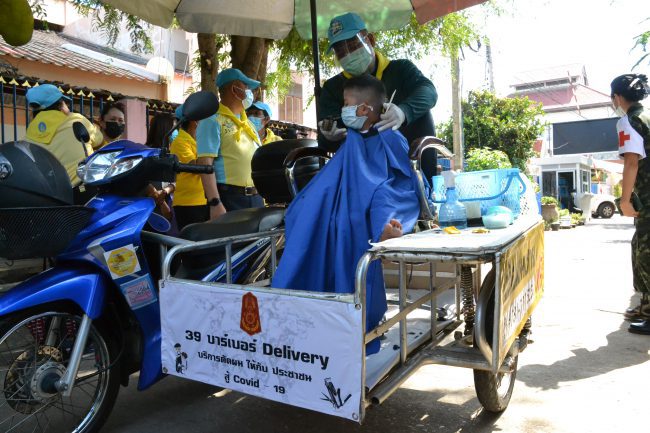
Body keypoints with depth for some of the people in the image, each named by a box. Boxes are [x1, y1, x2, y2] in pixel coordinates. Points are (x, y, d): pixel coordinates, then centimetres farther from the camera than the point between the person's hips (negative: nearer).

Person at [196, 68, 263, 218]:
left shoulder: (247, 123, 21)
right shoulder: (212, 121, -5)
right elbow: (205, 163, -14)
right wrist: (215, 203, -24)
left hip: (256, 198, 8)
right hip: (229, 199, -8)